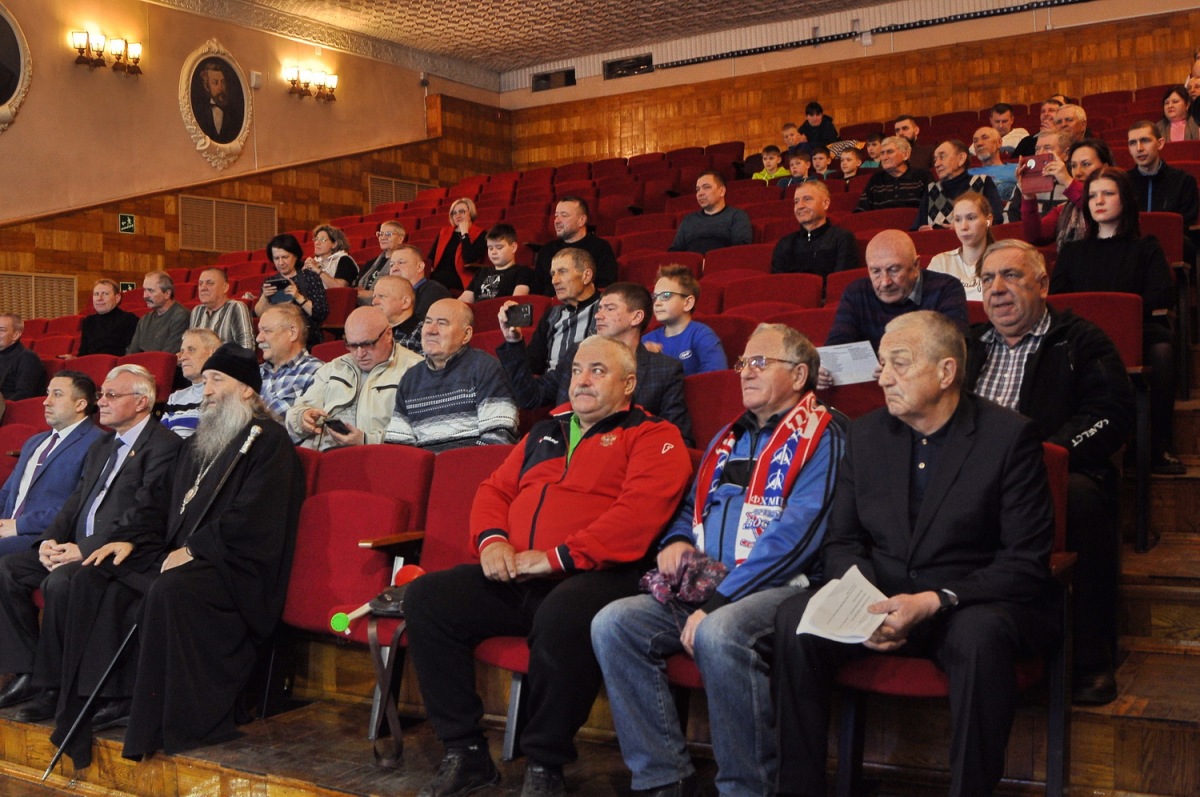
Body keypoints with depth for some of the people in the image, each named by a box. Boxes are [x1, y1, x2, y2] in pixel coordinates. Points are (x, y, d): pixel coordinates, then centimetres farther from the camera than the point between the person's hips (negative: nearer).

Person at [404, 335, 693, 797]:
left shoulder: (652, 437, 3)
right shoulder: (545, 433, 25)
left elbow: (640, 512, -13)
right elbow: (494, 489, 26)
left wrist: (558, 557, -18)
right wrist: (492, 539, 2)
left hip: (594, 574, -7)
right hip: (515, 578, 7)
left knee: (562, 617, -39)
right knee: (425, 598, -10)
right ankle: (465, 753, -3)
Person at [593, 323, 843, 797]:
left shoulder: (818, 437, -3)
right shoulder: (728, 438, 22)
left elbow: (795, 533, -16)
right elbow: (693, 506, 32)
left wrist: (717, 603, -20)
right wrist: (676, 540, 6)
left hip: (779, 588, -7)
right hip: (705, 586, 7)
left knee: (719, 633, -37)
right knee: (612, 624, -14)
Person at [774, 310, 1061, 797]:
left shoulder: (1009, 436, -7)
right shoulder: (866, 433, 7)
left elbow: (1027, 562, -12)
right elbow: (841, 541, 9)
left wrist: (934, 601, -23)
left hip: (975, 605, -3)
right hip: (883, 599, 4)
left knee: (981, 635, -37)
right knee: (794, 618, -22)